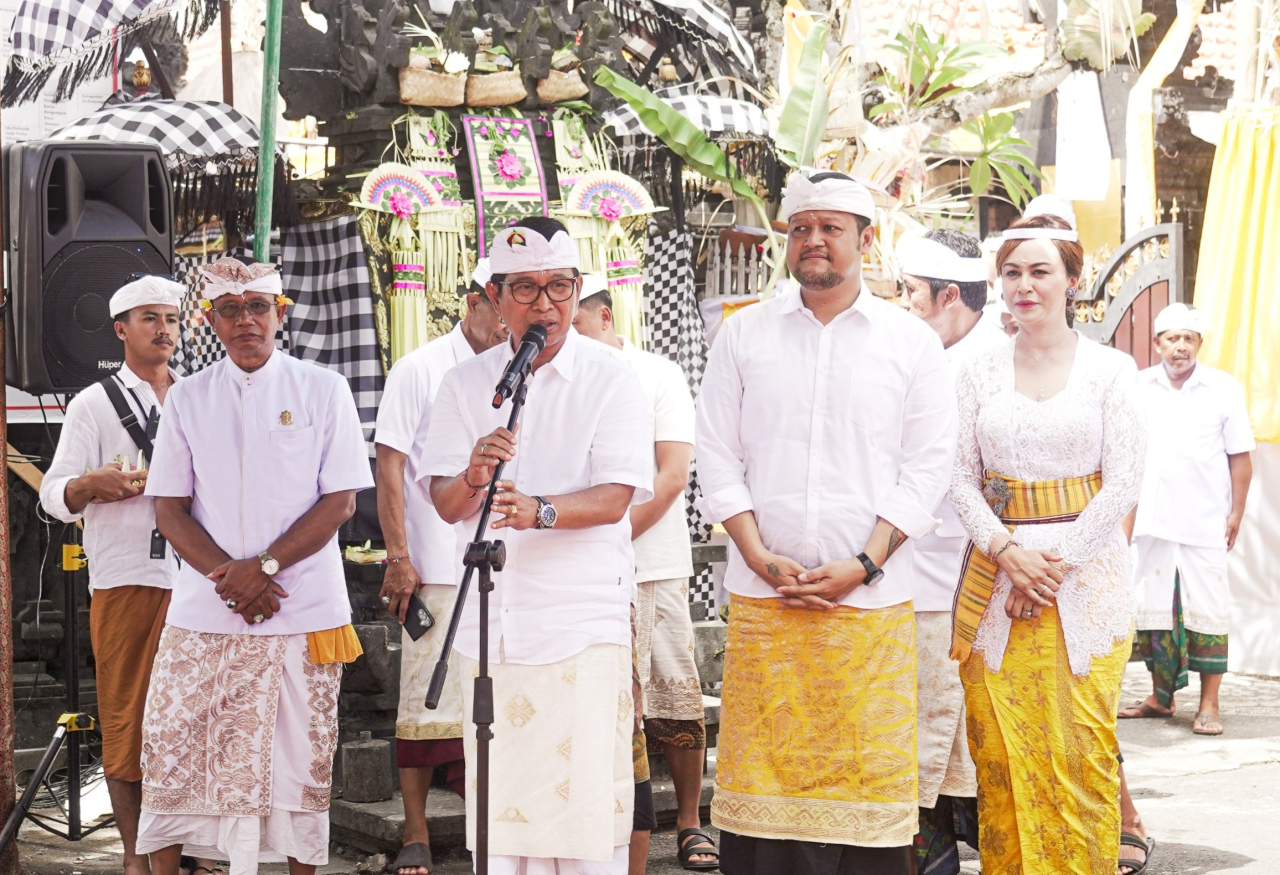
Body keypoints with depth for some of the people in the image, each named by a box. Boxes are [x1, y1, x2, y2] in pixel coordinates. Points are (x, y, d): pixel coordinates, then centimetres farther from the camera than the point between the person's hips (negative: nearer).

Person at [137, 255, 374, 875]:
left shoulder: (322, 390, 3)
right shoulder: (188, 399, 9)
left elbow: (341, 500, -2)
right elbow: (170, 508, 6)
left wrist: (263, 566, -13)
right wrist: (228, 576, -10)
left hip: (303, 613, -2)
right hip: (202, 614, 2)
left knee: (299, 760, 1)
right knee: (169, 751, -2)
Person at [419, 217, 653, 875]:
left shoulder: (609, 379, 1)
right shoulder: (465, 384, 10)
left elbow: (614, 497, -10)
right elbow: (445, 504, 2)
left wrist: (539, 510, -28)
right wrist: (474, 476, -20)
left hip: (584, 626, -3)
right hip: (489, 625, 3)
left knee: (586, 797, -6)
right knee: (496, 805, 3)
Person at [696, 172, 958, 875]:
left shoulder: (912, 342, 6)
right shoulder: (743, 335, 10)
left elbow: (927, 469, 3)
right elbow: (717, 459, 7)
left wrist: (861, 566, -9)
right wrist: (763, 559, -6)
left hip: (871, 600, -1)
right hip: (762, 599, 1)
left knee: (868, 769, -2)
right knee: (762, 764, -1)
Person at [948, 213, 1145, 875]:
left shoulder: (1111, 369, 2)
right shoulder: (979, 373, 8)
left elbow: (1122, 484, -3)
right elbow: (962, 478, 4)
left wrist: (1056, 563, -10)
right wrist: (1008, 552, -11)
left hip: (1086, 570, -2)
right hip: (996, 570, 2)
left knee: (1081, 744, -4)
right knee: (1000, 745, 1)